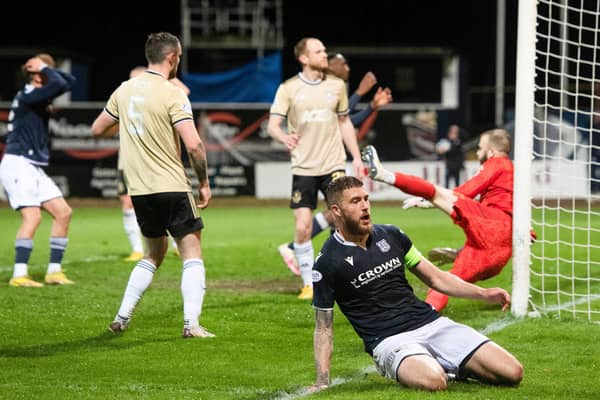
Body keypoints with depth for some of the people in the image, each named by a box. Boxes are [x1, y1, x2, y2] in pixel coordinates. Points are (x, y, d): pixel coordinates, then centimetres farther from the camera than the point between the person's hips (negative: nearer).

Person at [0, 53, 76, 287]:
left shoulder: (39, 96, 14)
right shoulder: (27, 96, -14)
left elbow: (68, 82, 19)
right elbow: (60, 84, -26)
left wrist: (46, 68, 7)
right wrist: (44, 67, -9)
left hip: (34, 167, 10)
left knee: (63, 212, 5)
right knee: (32, 216, -21)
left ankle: (54, 271, 9)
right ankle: (19, 275, -21)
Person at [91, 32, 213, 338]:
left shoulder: (124, 90, 6)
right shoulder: (172, 95, -13)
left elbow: (97, 129, 17)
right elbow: (193, 144, -19)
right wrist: (204, 182, -8)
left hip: (138, 189, 6)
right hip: (172, 186, -6)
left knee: (154, 253, 21)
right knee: (191, 252, 1)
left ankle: (122, 317, 17)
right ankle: (191, 323, -10)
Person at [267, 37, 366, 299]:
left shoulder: (336, 85, 7)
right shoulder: (288, 88, -2)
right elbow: (273, 124, -5)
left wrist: (356, 157, 14)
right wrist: (285, 138, -28)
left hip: (333, 164, 2)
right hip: (303, 167, -1)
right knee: (303, 227, -6)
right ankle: (308, 284, 8)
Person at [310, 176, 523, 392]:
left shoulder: (391, 235, 10)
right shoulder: (328, 262, -3)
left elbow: (436, 277, 19)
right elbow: (323, 327, 1)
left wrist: (484, 293, 6)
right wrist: (322, 381, -11)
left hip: (432, 323, 4)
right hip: (389, 341, -4)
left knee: (512, 373, -12)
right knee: (433, 382, -38)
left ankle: (452, 367, 14)